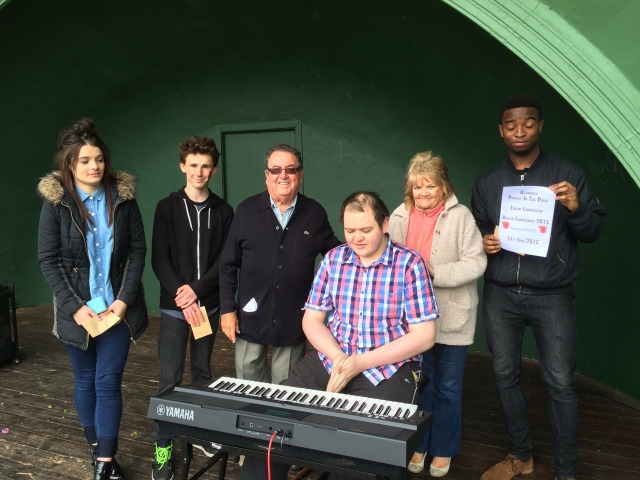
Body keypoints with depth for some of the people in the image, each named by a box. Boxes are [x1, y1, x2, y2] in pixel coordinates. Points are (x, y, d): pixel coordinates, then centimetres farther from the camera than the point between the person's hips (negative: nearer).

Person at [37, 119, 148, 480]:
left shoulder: (123, 196, -3)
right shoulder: (56, 201, -5)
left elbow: (138, 250, -2)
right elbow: (48, 259, -6)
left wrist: (125, 298, -11)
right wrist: (75, 307, -13)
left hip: (117, 307, 0)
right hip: (78, 310, 0)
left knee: (109, 382, 1)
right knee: (86, 381, 14)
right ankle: (97, 447, 34)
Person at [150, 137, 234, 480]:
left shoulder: (223, 211, 4)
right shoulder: (167, 208, -1)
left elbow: (225, 261, -1)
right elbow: (159, 260, -6)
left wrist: (197, 290, -14)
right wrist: (183, 298, -15)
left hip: (209, 305, 2)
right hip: (175, 306, -2)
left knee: (203, 373, 13)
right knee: (170, 379, 1)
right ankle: (163, 448, 13)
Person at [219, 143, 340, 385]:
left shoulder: (315, 213, -1)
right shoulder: (247, 210, -2)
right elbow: (228, 264, 2)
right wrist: (227, 309, -1)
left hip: (293, 323, 0)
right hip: (251, 320, 0)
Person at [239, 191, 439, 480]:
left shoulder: (409, 263, -6)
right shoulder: (333, 259, 6)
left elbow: (424, 336, -8)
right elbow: (312, 320, 8)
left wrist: (361, 363, -17)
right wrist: (337, 357, -12)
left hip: (389, 368, -3)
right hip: (330, 361, 4)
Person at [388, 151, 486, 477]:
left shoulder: (460, 216, -10)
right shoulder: (400, 216, 0)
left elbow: (476, 263, -14)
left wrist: (435, 273, -22)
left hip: (451, 318, -3)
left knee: (447, 387, 14)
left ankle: (443, 449, 33)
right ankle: (418, 444, 36)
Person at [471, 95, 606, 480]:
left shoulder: (568, 175, 1)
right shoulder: (487, 183, 8)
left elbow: (594, 231, 1)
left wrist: (576, 209, -19)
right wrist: (483, 243, -7)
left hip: (552, 296, -2)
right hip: (500, 295, 3)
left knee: (561, 383, 0)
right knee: (506, 375, 10)